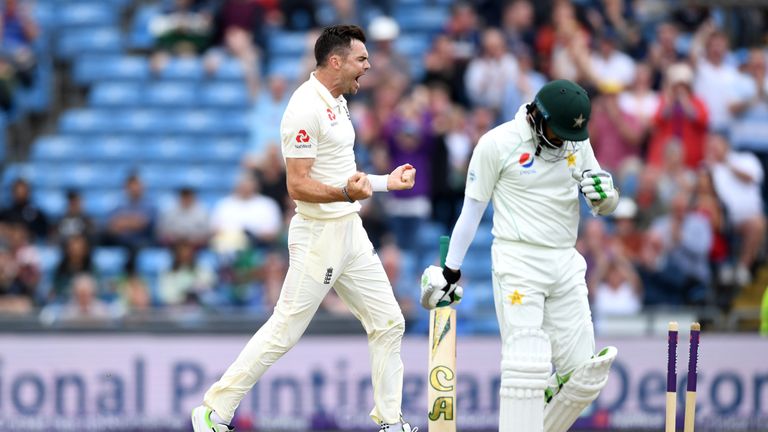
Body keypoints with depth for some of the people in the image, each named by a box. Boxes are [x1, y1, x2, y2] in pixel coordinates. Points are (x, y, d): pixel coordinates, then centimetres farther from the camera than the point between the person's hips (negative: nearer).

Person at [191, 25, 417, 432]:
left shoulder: (336, 103, 14)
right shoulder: (306, 108, -18)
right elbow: (299, 185, -23)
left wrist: (385, 182, 26)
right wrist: (346, 193, -37)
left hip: (350, 231, 9)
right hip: (319, 234, -9)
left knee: (388, 323, 8)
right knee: (284, 332, -7)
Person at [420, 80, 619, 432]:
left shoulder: (577, 143, 7)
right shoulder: (498, 143, -8)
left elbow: (605, 207, 15)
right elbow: (472, 209, 0)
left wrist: (604, 194, -10)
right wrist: (450, 271, 3)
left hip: (566, 264, 6)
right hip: (518, 262, -6)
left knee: (585, 375, 1)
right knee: (527, 366, -17)